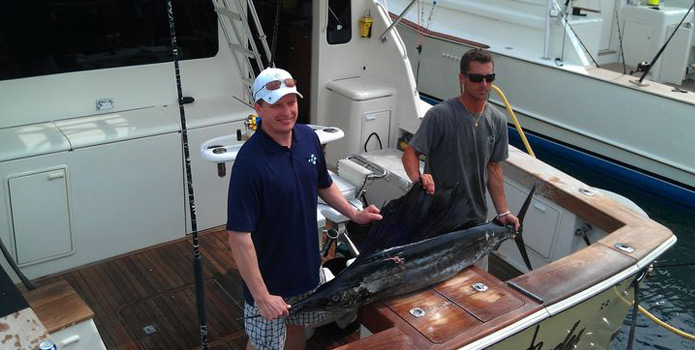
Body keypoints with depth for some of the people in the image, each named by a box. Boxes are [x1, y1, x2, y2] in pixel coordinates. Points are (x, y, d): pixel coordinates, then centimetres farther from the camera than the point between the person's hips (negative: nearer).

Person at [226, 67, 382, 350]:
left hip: (308, 266, 6)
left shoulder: (308, 138, -7)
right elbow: (239, 236, -27)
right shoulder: (250, 161, -28)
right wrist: (261, 295, -27)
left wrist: (353, 214, 4)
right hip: (270, 277, -6)